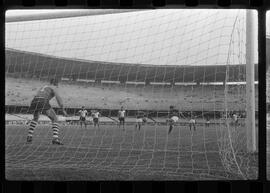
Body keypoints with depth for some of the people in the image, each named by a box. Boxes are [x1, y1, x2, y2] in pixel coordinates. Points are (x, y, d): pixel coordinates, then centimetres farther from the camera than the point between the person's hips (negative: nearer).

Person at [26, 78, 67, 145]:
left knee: (35, 118, 35)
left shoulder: (43, 87, 36)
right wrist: (63, 110, -3)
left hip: (35, 101, 6)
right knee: (55, 119, 3)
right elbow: (58, 97, -3)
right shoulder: (53, 88, 15)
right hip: (43, 102, -6)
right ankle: (55, 138, -17)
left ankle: (29, 137, 30)